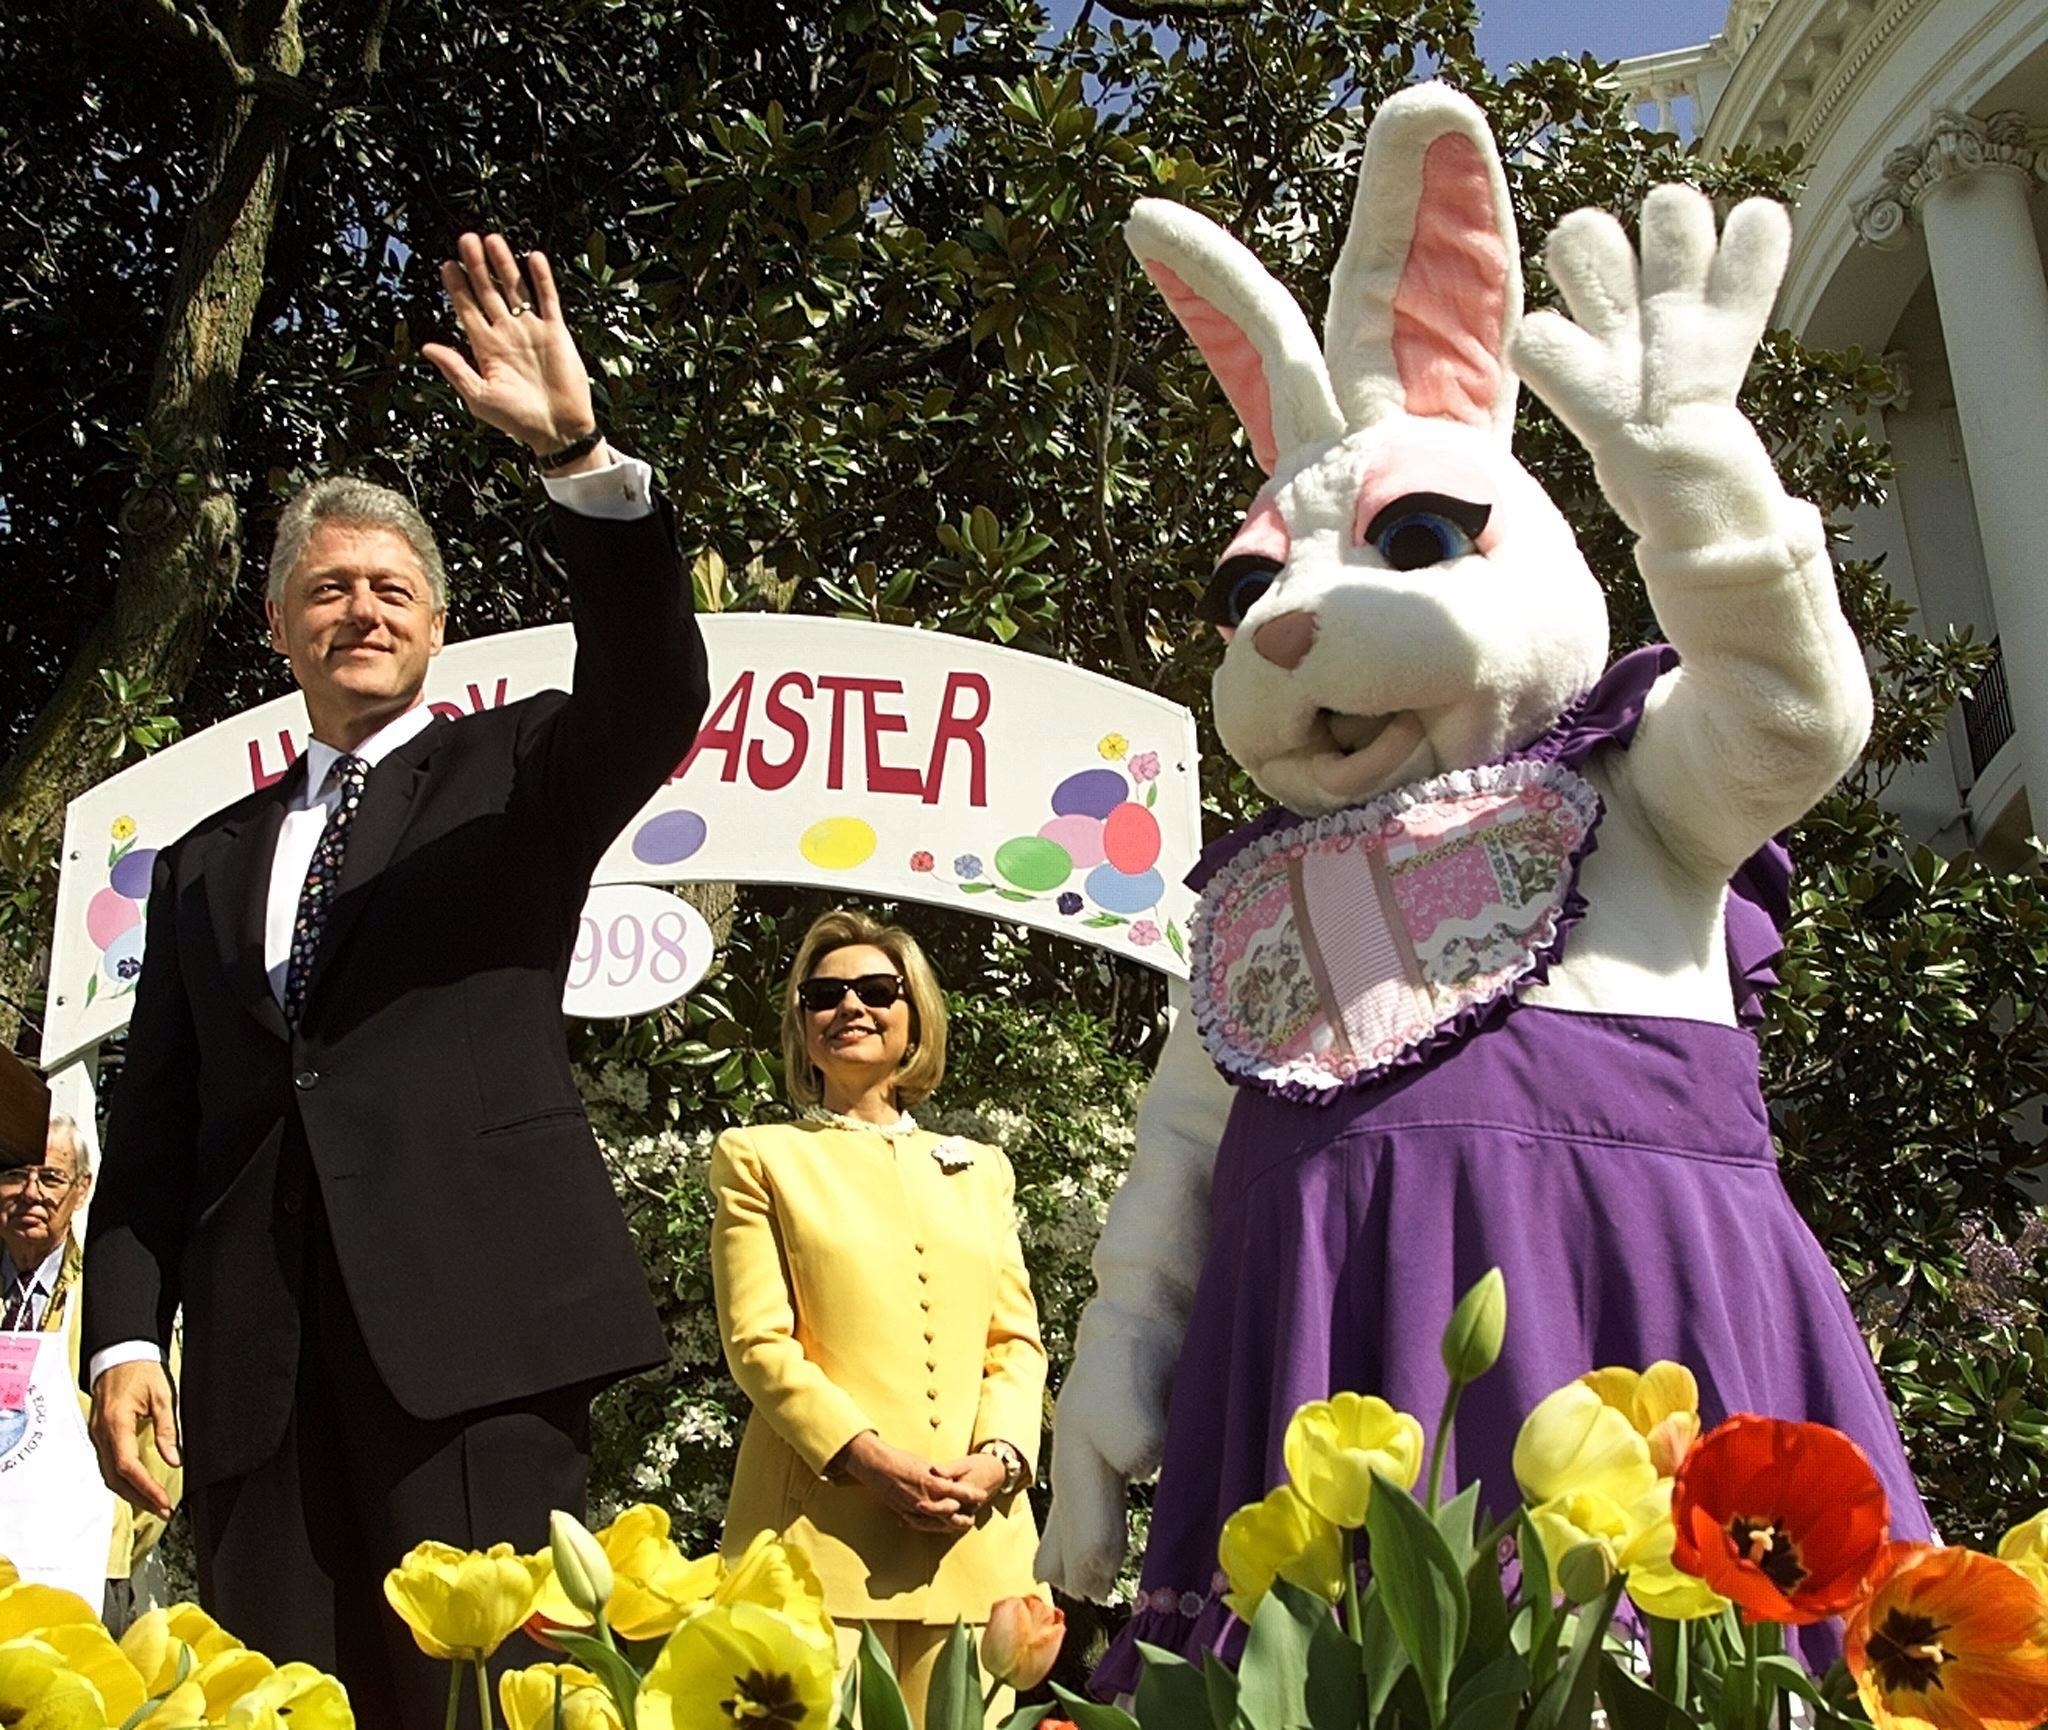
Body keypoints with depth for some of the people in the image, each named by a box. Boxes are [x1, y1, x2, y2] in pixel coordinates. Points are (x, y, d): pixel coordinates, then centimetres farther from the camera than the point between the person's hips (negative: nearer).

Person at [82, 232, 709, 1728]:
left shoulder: (513, 776, 12)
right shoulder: (208, 861, 22)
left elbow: (653, 696, -9)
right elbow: (154, 1125, 18)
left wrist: (581, 456, -22)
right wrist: (127, 1334, 5)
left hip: (476, 1312, -4)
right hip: (262, 1362, 4)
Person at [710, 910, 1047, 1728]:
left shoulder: (979, 1169, 20)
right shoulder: (761, 1157, 10)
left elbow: (1018, 1339, 13)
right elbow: (758, 1341, -1)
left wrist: (998, 1458, -7)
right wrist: (873, 1461, -13)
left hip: (973, 1533, 3)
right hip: (824, 1524, -3)